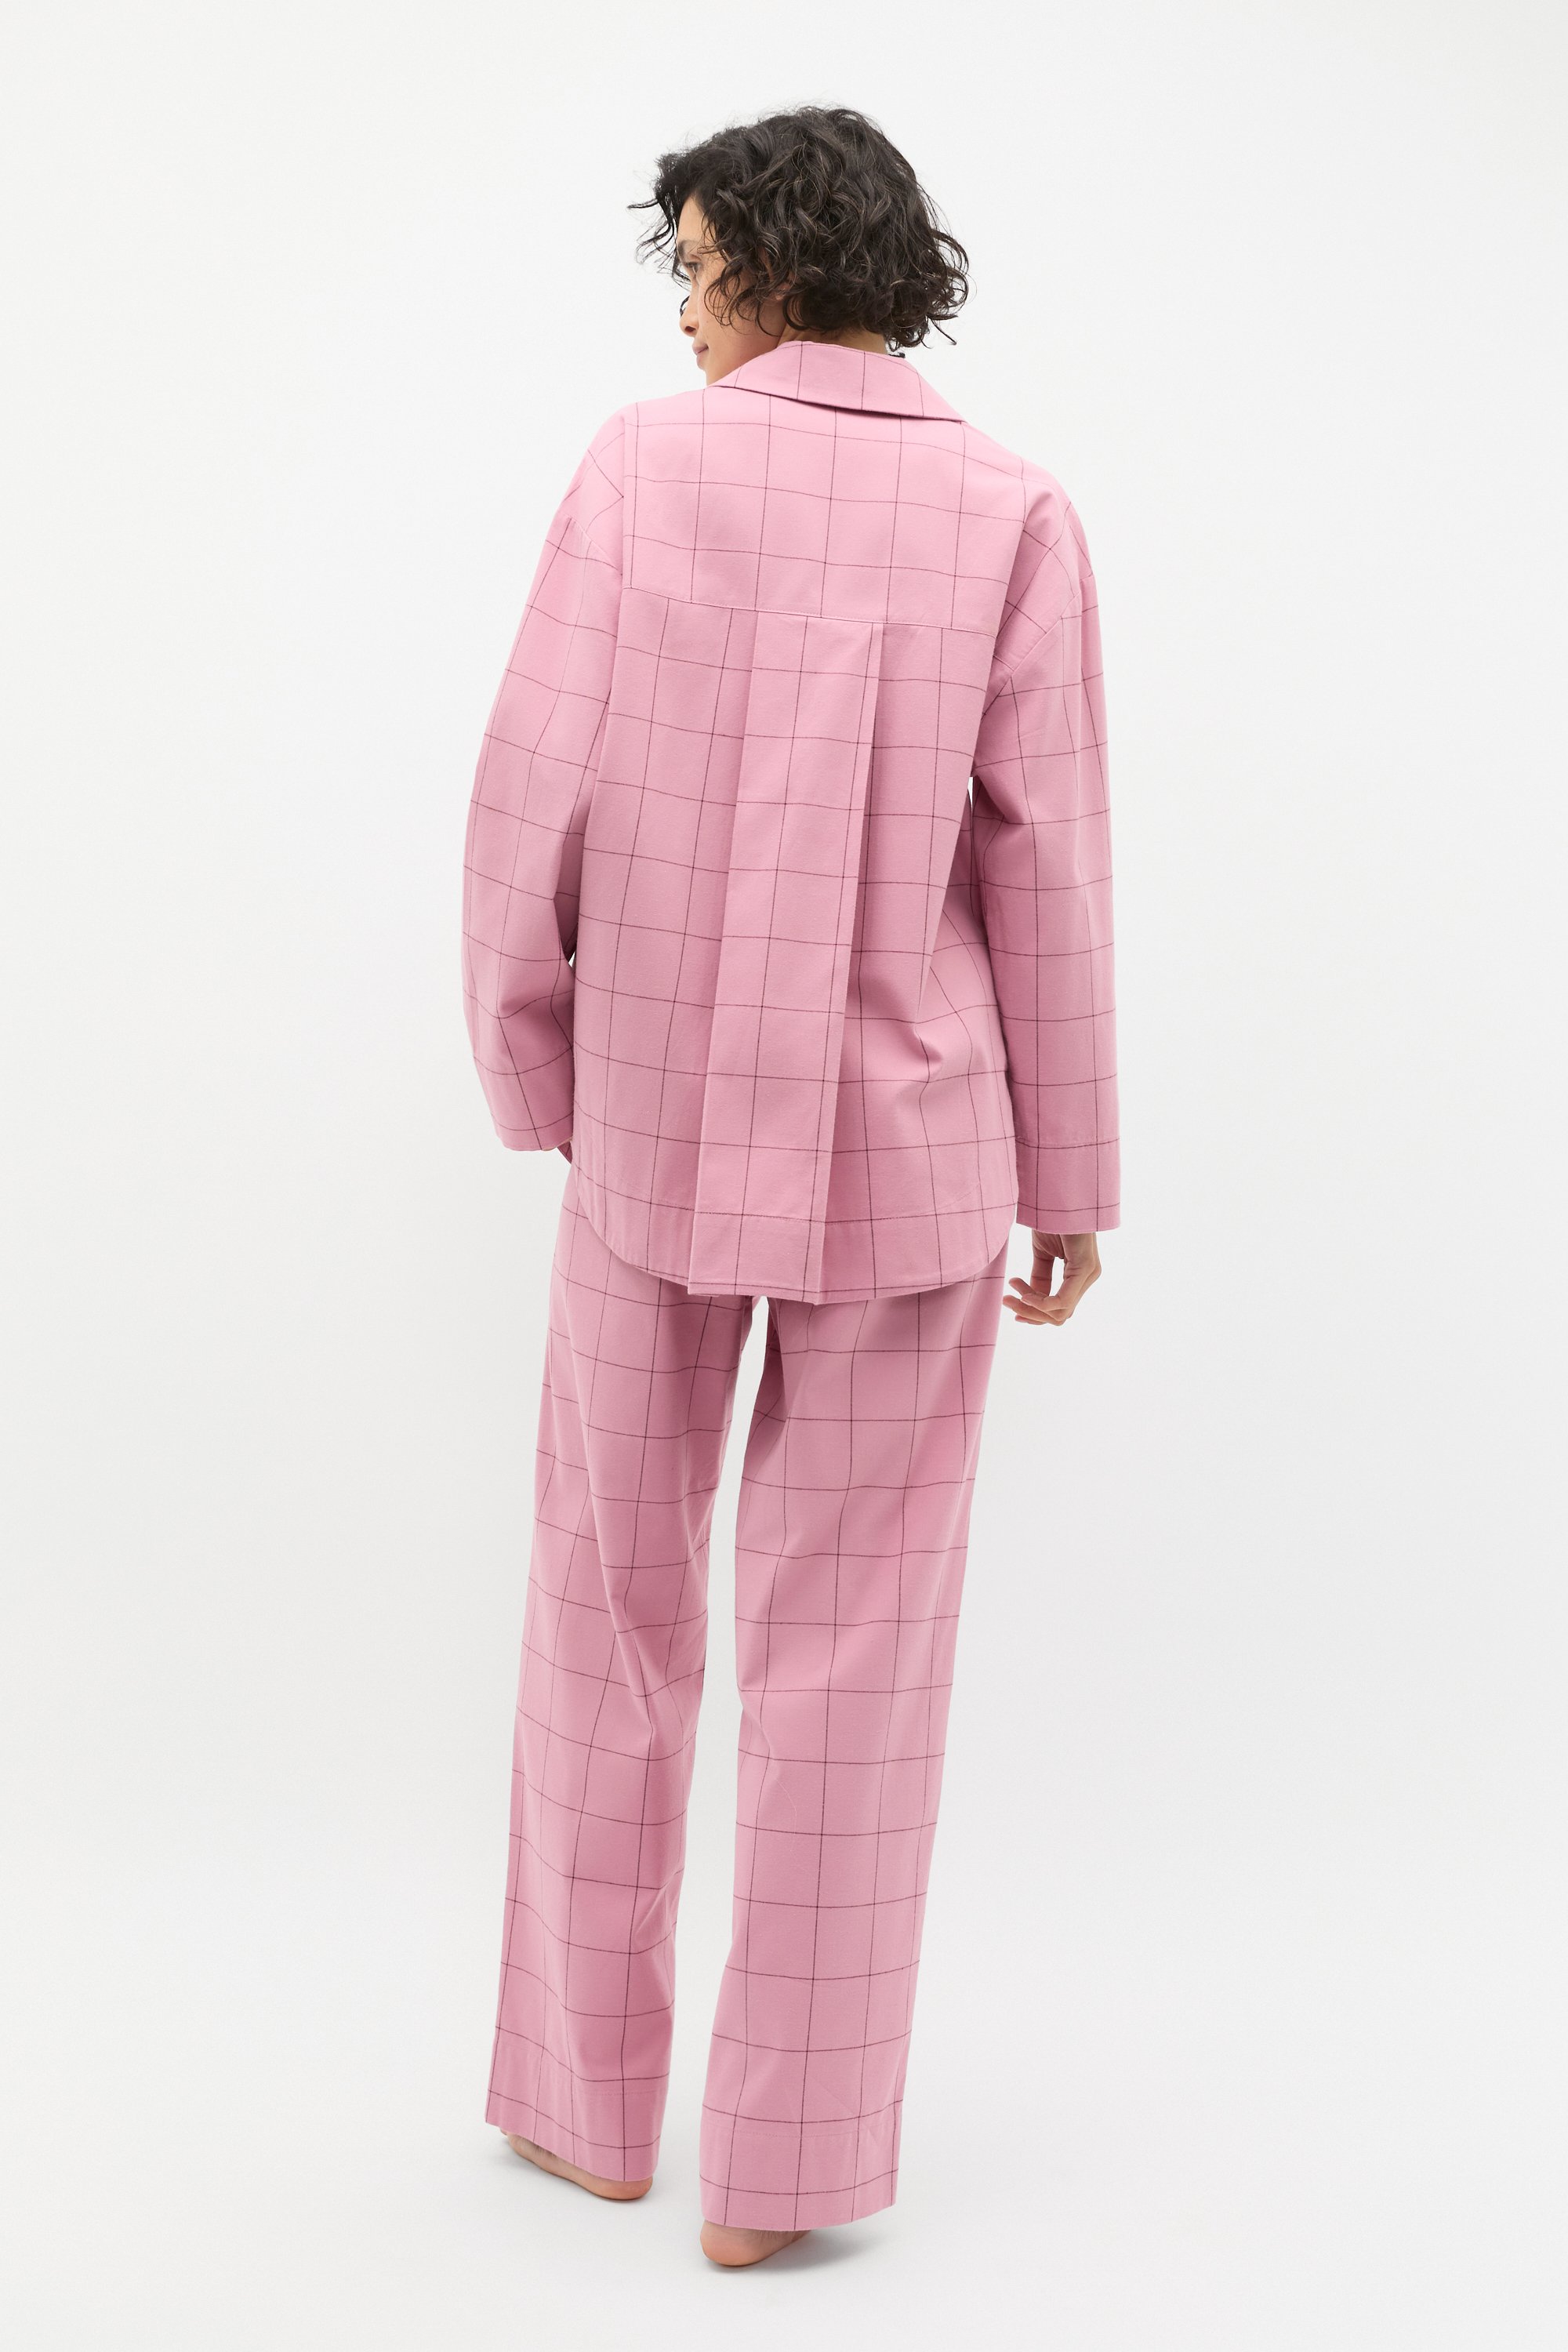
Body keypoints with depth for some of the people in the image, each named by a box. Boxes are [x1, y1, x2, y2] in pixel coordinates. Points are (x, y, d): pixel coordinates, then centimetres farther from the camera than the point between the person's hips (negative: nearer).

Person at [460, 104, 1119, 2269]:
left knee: (611, 1604, 16)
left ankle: (591, 2092, 25)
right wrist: (1069, 1175, 3)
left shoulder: (643, 467, -4)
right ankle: (783, 2156, 11)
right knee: (851, 1647, 7)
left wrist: (529, 1065, 8)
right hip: (905, 1147, 0)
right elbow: (1044, 875, -6)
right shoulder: (1013, 513, -4)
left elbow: (536, 801, -8)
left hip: (662, 1132, 0)